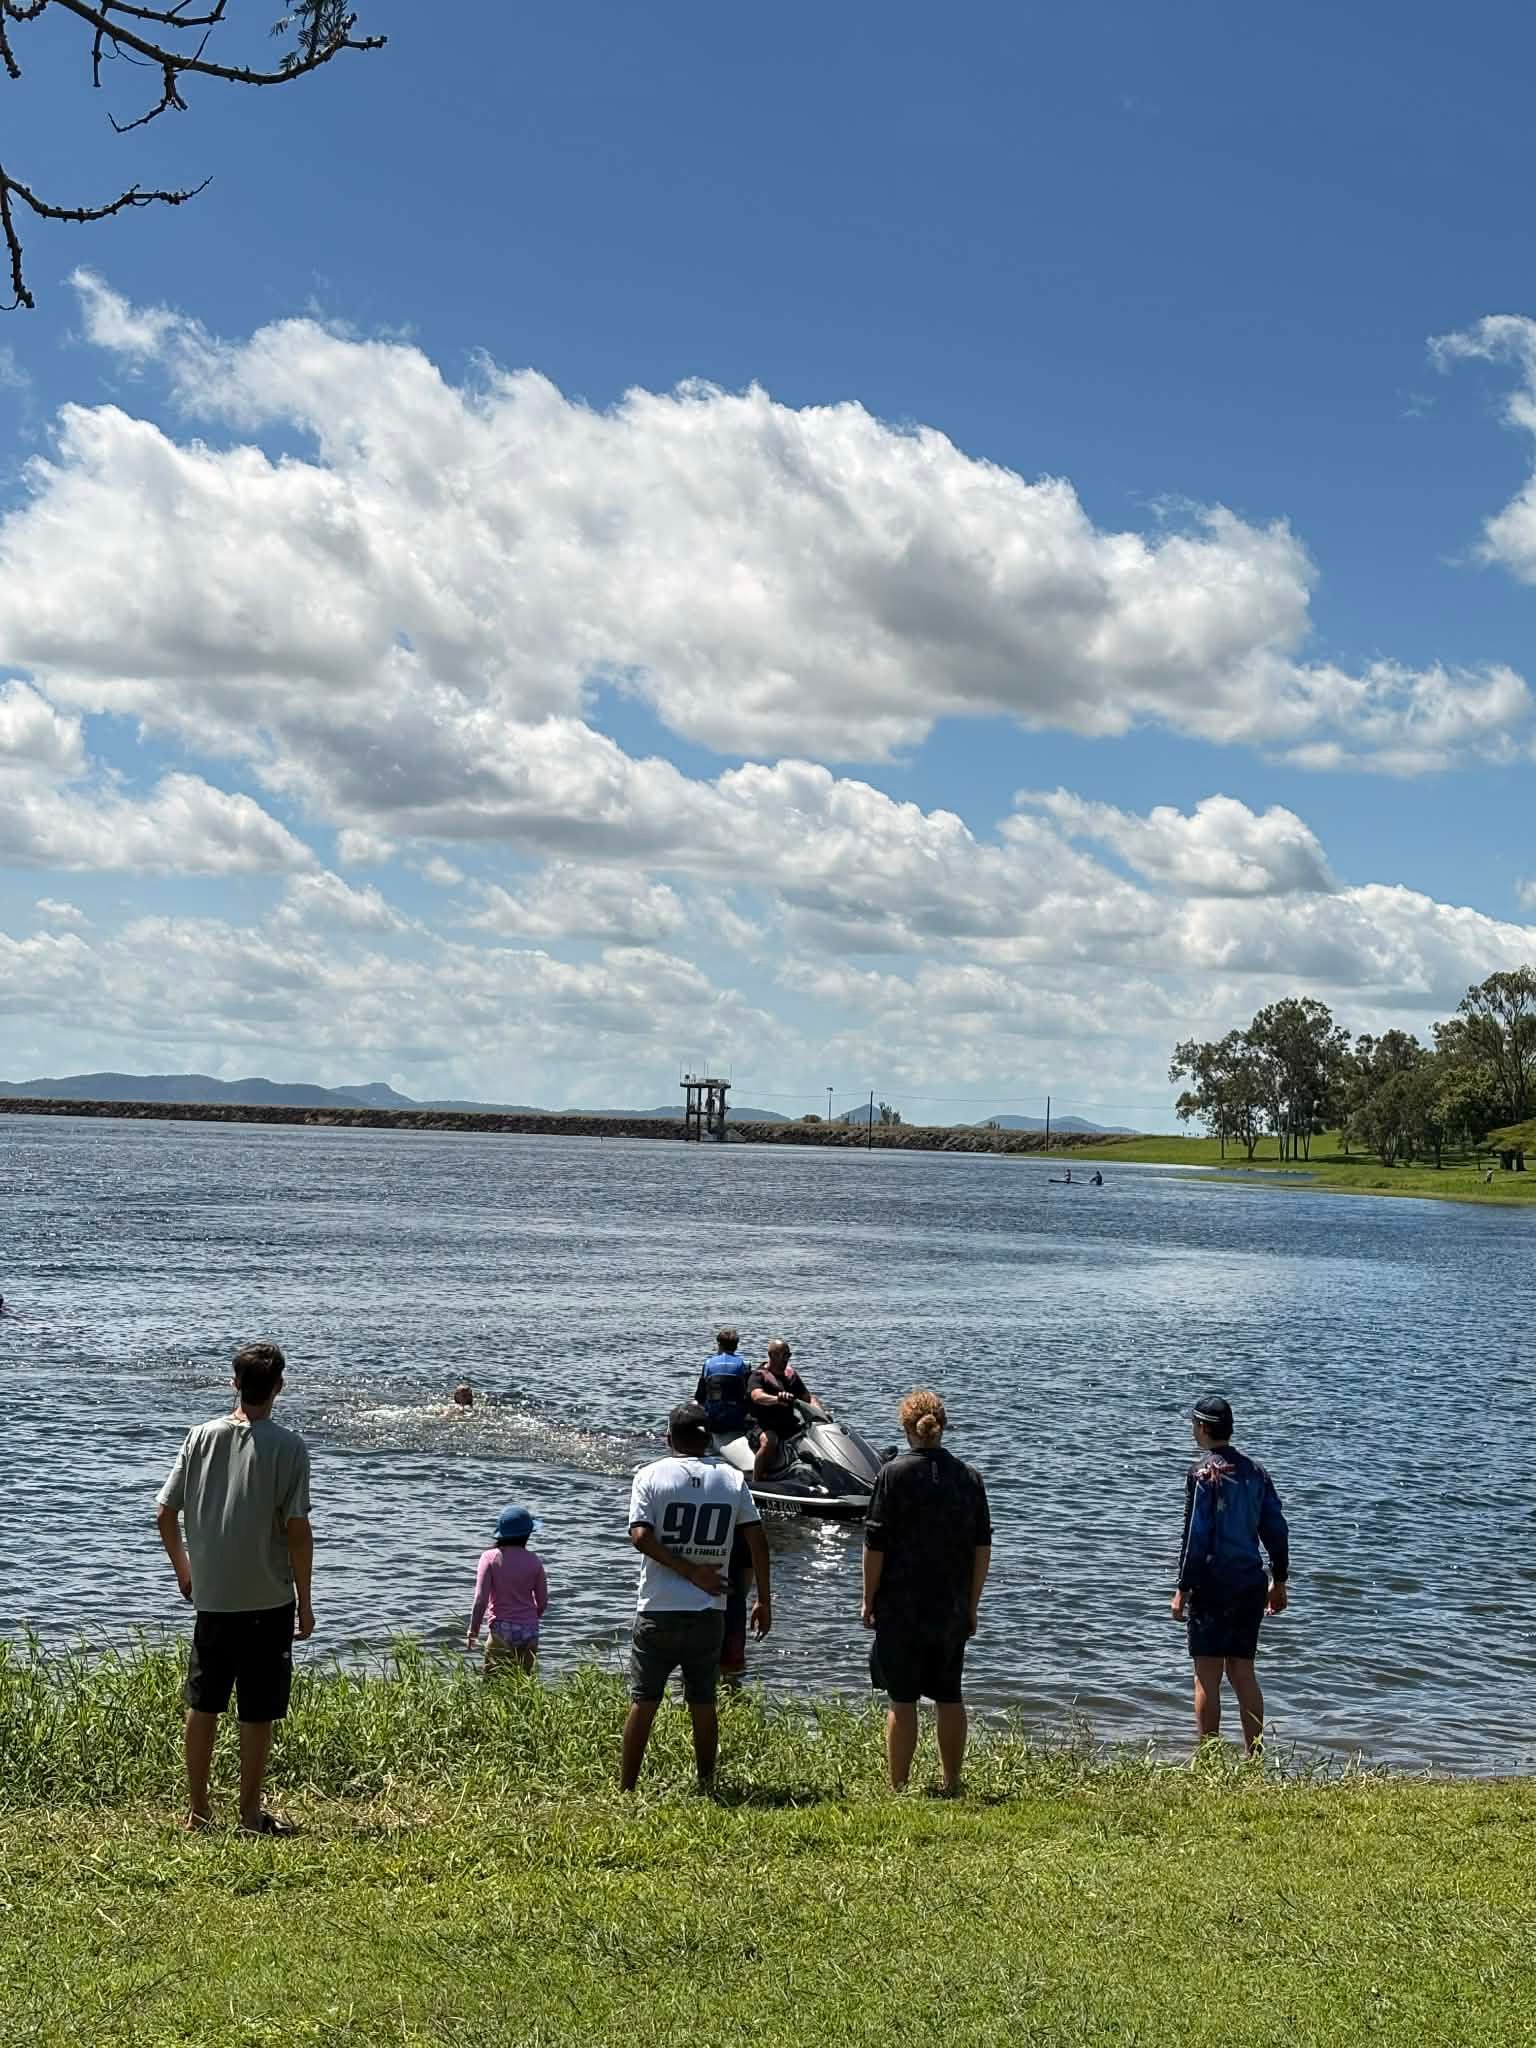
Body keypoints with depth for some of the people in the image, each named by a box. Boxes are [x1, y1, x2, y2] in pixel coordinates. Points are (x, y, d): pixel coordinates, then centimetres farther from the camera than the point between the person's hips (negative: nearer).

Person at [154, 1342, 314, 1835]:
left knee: (203, 1705, 15)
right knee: (258, 1714, 5)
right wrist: (304, 1601, -3)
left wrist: (183, 1570, 19)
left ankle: (198, 1809, 23)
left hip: (210, 1597, 4)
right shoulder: (287, 1447, -11)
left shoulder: (202, 1436, 0)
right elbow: (297, 1529, -13)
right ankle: (250, 1814, 13)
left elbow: (165, 1512, 3)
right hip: (268, 1600, -4)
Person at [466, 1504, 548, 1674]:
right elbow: (543, 1602, 8)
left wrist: (473, 1632, 0)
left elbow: (481, 1598, -9)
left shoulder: (490, 1557, -5)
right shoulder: (533, 1561, 3)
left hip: (502, 1630, -3)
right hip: (529, 1631, 3)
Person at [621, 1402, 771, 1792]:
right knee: (703, 1704, 13)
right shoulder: (731, 1479, 4)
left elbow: (641, 1537, -13)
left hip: (659, 1611, -2)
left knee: (643, 1703, 4)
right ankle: (706, 1787, 17)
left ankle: (626, 1790, 7)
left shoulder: (651, 1475, -2)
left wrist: (690, 1571, -8)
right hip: (709, 1613, 2)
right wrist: (763, 1600, 7)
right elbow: (758, 1542, 1)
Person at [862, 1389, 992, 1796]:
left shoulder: (894, 1473, -10)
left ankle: (898, 1789, 6)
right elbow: (982, 1548, 5)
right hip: (952, 1610, 4)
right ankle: (952, 1786, 20)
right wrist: (971, 1606, 14)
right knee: (950, 1699, 13)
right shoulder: (969, 1477, 2)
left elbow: (875, 1545, -10)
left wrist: (869, 1600, 0)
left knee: (902, 1701, 2)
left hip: (901, 1609, -4)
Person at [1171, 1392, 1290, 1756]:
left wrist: (1183, 1589, -10)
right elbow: (1277, 1531, 12)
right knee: (1243, 1673, 13)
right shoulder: (1255, 1471, 10)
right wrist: (1279, 1582, 20)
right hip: (1251, 1586, 6)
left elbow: (1196, 1536, -14)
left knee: (1207, 1676, -2)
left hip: (1213, 1586, -6)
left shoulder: (1203, 1472, -10)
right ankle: (1254, 1760, 14)